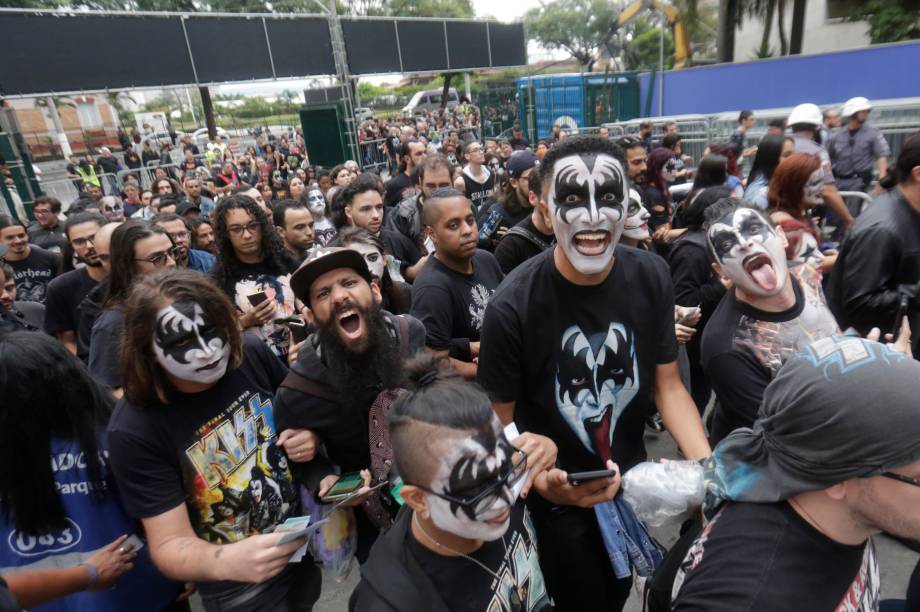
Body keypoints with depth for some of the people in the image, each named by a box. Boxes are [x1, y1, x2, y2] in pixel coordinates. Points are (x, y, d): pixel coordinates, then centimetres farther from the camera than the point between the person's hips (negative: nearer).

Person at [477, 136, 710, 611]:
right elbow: (502, 420, -15)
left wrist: (706, 464, -19)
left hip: (633, 477, 4)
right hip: (559, 493, -4)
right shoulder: (512, 306, -28)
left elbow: (667, 385, -5)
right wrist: (546, 483, -30)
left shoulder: (651, 278, -14)